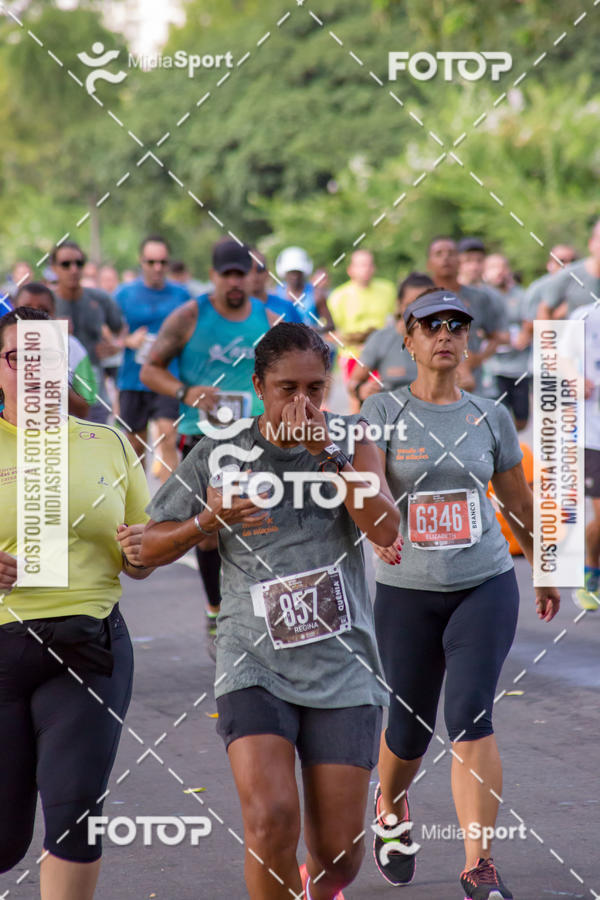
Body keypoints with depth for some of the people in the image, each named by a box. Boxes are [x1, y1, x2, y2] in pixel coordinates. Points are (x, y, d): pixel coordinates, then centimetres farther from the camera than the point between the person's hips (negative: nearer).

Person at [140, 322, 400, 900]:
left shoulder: (349, 441, 4)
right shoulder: (218, 456, 2)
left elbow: (386, 531, -12)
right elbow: (148, 549, 7)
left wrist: (327, 454, -20)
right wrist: (206, 520, -12)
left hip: (342, 670, 1)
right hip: (255, 666, -1)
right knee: (270, 821, -24)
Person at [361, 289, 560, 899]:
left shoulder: (490, 417, 5)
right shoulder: (383, 411, -2)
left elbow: (518, 501, 17)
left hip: (485, 583, 1)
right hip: (406, 591, 0)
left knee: (471, 716, -15)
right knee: (410, 728, 9)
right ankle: (389, 804, 43)